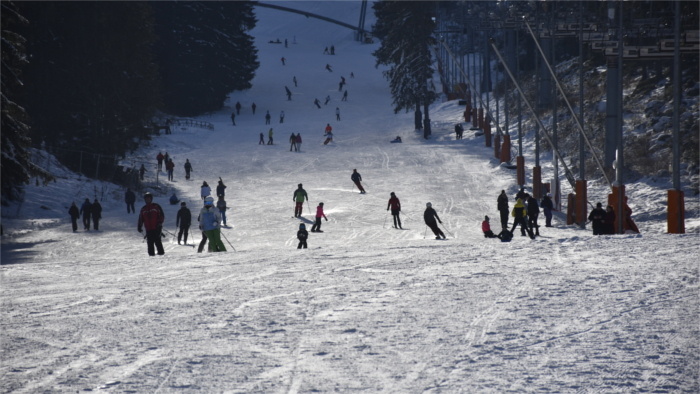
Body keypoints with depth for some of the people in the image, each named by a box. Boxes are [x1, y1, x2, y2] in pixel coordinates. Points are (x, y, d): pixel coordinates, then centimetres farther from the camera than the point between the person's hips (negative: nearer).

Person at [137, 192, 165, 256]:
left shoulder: (156, 206, 5)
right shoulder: (143, 209, 17)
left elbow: (162, 215, 1)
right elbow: (141, 219, 21)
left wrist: (160, 222, -12)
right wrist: (139, 227, 12)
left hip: (156, 228, -4)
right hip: (148, 229, 4)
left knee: (157, 240, -11)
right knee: (150, 242, -2)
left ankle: (161, 252, -6)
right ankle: (151, 253, 2)